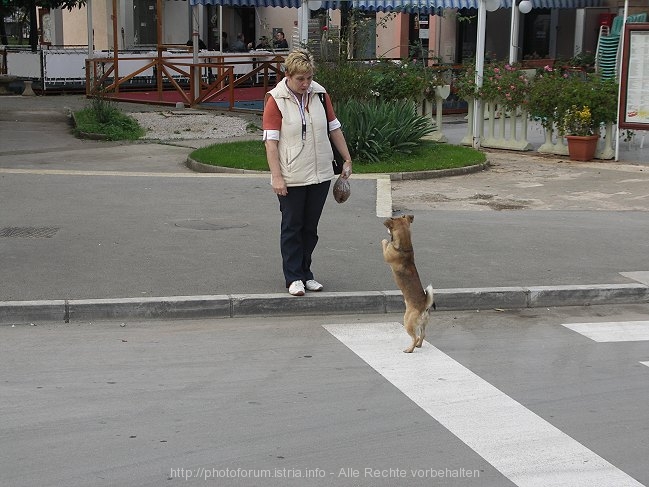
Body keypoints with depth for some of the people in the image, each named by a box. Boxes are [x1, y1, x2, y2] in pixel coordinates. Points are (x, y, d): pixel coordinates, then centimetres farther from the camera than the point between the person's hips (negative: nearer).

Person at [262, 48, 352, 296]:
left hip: (320, 174, 5)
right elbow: (271, 141, -12)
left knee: (310, 228, 11)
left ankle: (305, 273, 22)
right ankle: (293, 278, 9)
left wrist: (347, 159, 14)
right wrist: (276, 177, -18)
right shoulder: (276, 99, -9)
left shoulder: (320, 94, 5)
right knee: (292, 227, 3)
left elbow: (334, 128, 15)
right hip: (291, 178, -4)